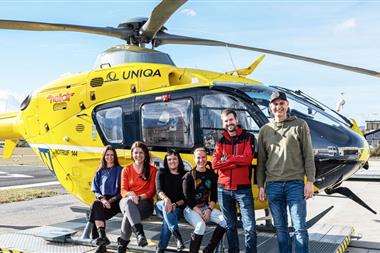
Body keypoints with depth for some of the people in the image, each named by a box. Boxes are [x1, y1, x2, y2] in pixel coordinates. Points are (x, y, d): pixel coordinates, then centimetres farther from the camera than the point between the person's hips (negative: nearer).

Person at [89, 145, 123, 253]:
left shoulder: (119, 170, 7)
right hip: (103, 199, 3)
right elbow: (95, 189, 11)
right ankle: (102, 236, -40)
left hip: (115, 201, -3)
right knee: (95, 206, -33)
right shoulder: (100, 171, 18)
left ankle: (102, 244, -32)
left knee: (96, 208, -32)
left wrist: (111, 200, -14)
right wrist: (102, 199, -9)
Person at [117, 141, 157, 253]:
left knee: (128, 213, -35)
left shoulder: (152, 170, 10)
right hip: (127, 201, 1)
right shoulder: (126, 170, 15)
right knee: (128, 202, -39)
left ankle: (122, 243, -22)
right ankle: (139, 233, -53)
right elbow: (123, 190, 5)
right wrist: (130, 194, -20)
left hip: (145, 203, -1)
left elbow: (151, 191, 2)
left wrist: (139, 197, -18)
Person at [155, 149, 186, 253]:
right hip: (161, 205, 1)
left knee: (168, 218, -34)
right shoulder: (161, 173, 9)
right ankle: (178, 237, -46)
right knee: (166, 207, -36)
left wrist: (175, 204, -21)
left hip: (178, 208, 0)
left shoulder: (185, 175, 6)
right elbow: (159, 191, -9)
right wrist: (166, 199, -32)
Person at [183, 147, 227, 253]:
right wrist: (200, 213, -16)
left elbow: (214, 196, 7)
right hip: (191, 208, -4)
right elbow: (187, 198, -9)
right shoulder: (189, 176, -7)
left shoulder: (212, 175, 4)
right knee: (201, 225, -34)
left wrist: (209, 209, -10)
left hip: (206, 207, 5)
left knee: (225, 221, -19)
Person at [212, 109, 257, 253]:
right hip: (224, 189, 3)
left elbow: (247, 159, -14)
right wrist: (237, 162, -11)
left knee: (250, 227, -6)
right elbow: (215, 164, -4)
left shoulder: (248, 138, 2)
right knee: (230, 226, 12)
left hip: (243, 189, -3)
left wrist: (227, 159, -6)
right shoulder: (220, 141, 10)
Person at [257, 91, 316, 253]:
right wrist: (260, 186, 8)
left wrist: (310, 181, -6)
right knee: (280, 228, 10)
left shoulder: (300, 125, 4)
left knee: (300, 227, -1)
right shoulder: (265, 130, 11)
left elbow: (308, 156, 1)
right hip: (273, 185, 3)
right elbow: (261, 161, 11)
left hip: (295, 184, -2)